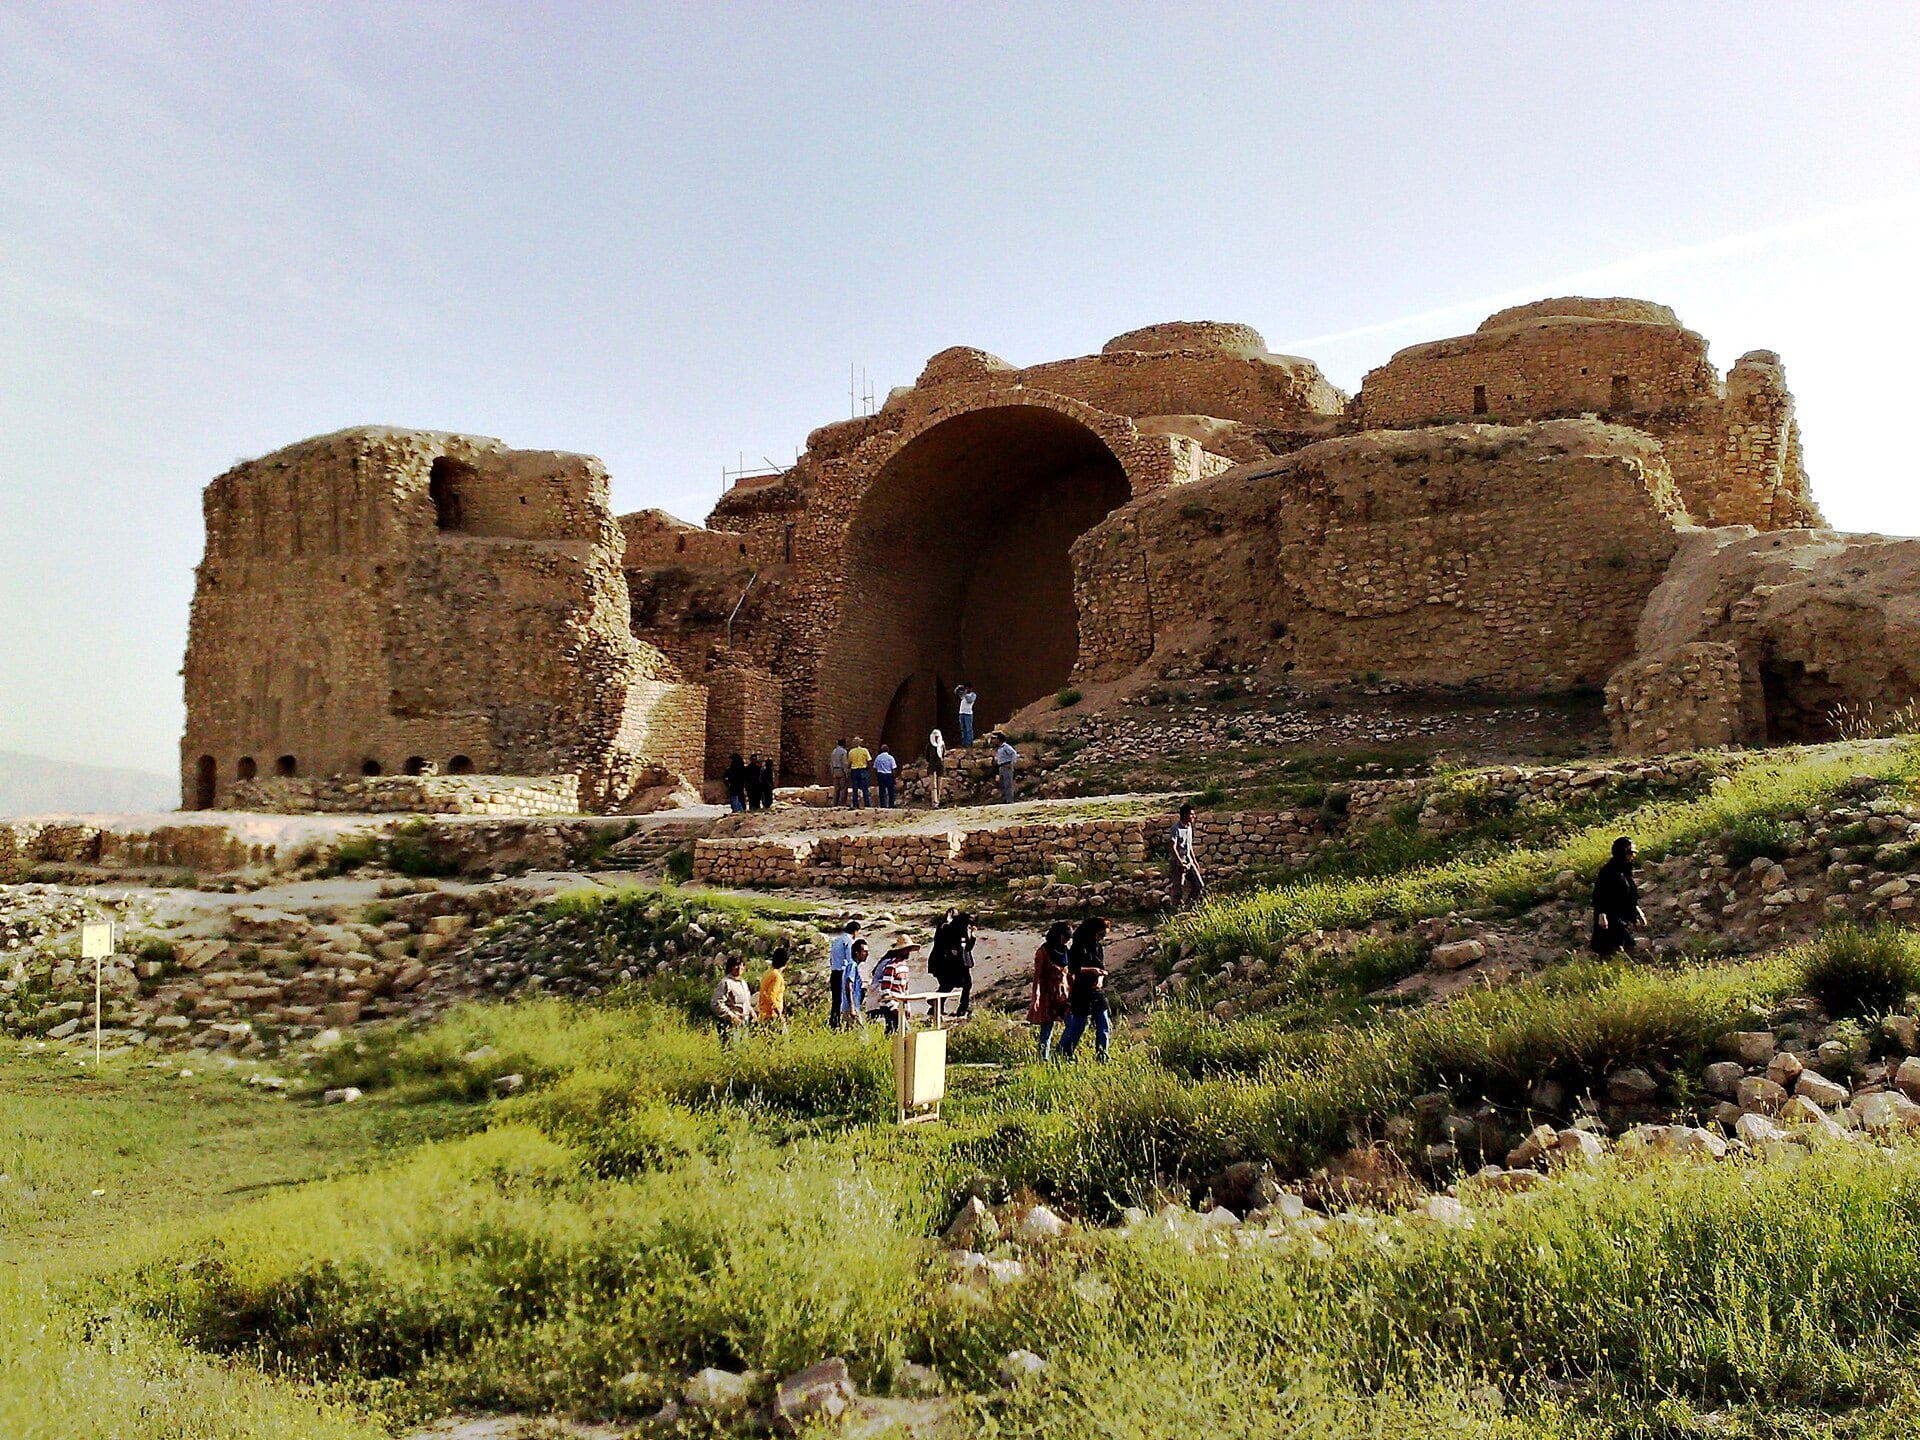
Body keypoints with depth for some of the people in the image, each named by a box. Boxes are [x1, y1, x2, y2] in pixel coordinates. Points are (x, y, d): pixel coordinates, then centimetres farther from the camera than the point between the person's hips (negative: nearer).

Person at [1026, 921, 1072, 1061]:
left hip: (1063, 993, 6)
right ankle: (1044, 1058, 6)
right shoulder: (1043, 951, -7)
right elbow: (1037, 975, -9)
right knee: (1047, 1028, -1)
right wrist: (1036, 996, -15)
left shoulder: (1064, 950, 12)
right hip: (1048, 995, -6)